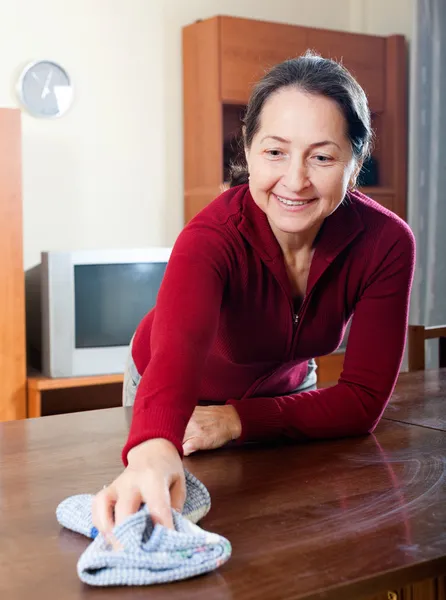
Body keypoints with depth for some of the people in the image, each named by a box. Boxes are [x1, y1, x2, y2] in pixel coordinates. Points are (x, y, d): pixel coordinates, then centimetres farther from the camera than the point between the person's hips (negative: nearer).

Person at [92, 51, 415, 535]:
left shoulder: (386, 244, -28)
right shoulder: (214, 236, -37)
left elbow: (363, 399, -26)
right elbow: (178, 348, -56)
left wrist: (240, 419, -39)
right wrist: (154, 449, -78)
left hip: (284, 389, 3)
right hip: (181, 395, -2)